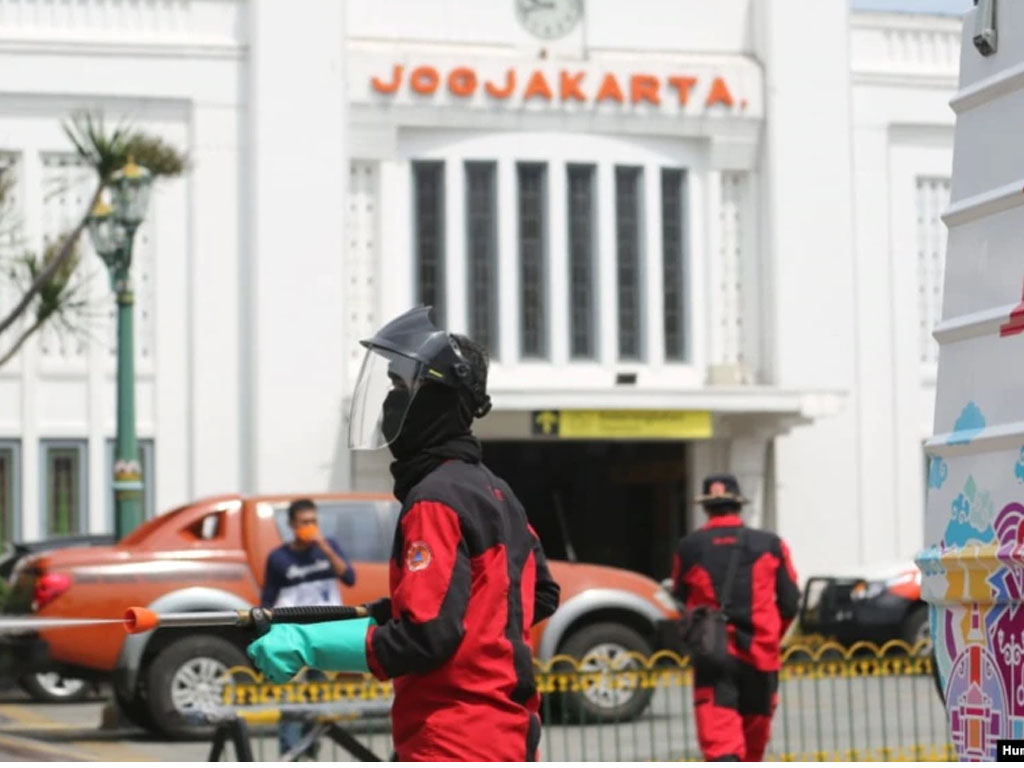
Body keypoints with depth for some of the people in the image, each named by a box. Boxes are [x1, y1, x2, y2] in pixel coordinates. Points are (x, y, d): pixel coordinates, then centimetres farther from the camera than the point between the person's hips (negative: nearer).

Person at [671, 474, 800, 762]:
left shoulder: (689, 549, 2)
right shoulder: (771, 546, 2)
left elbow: (679, 604, 10)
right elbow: (790, 602, 4)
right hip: (760, 654, 1)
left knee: (719, 737, -9)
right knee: (755, 733, 18)